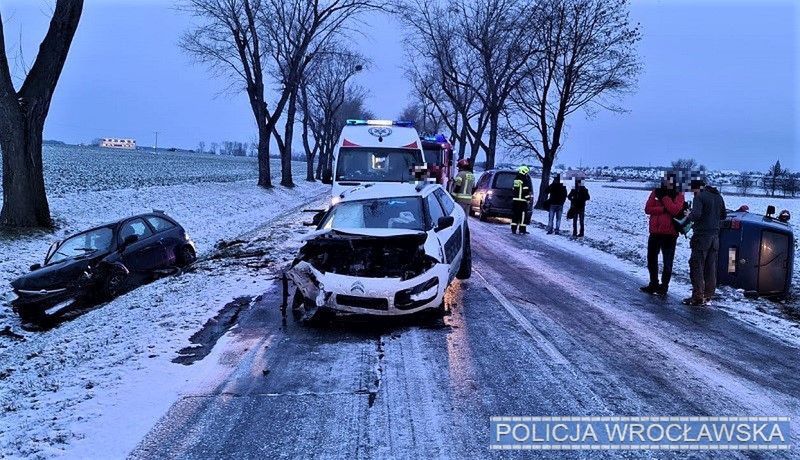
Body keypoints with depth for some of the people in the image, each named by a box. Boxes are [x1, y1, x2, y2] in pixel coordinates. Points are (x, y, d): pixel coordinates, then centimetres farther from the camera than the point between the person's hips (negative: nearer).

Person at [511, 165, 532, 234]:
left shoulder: (516, 179, 14)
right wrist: (528, 199, -10)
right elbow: (526, 191, -15)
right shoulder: (525, 180, -10)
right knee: (523, 215, -3)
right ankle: (522, 230, -2)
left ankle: (513, 229, 11)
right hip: (522, 200, -7)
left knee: (514, 214, 9)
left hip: (515, 200, 7)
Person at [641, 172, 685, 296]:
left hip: (670, 234, -4)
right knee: (651, 260, 14)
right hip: (655, 232, 4)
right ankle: (653, 284, 27)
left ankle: (664, 286, 11)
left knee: (667, 262, 2)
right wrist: (663, 209, -15)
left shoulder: (678, 196, -2)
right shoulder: (656, 192, 6)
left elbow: (675, 210, -19)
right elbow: (647, 209, -4)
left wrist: (665, 197, -16)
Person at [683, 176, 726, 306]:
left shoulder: (700, 196, -12)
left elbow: (696, 214, -23)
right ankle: (708, 294, 16)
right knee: (711, 267, 11)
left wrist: (689, 216, -3)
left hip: (702, 235, -7)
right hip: (715, 235, 8)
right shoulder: (718, 197, 12)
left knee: (697, 266, -4)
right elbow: (723, 216, 19)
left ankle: (698, 296, -7)